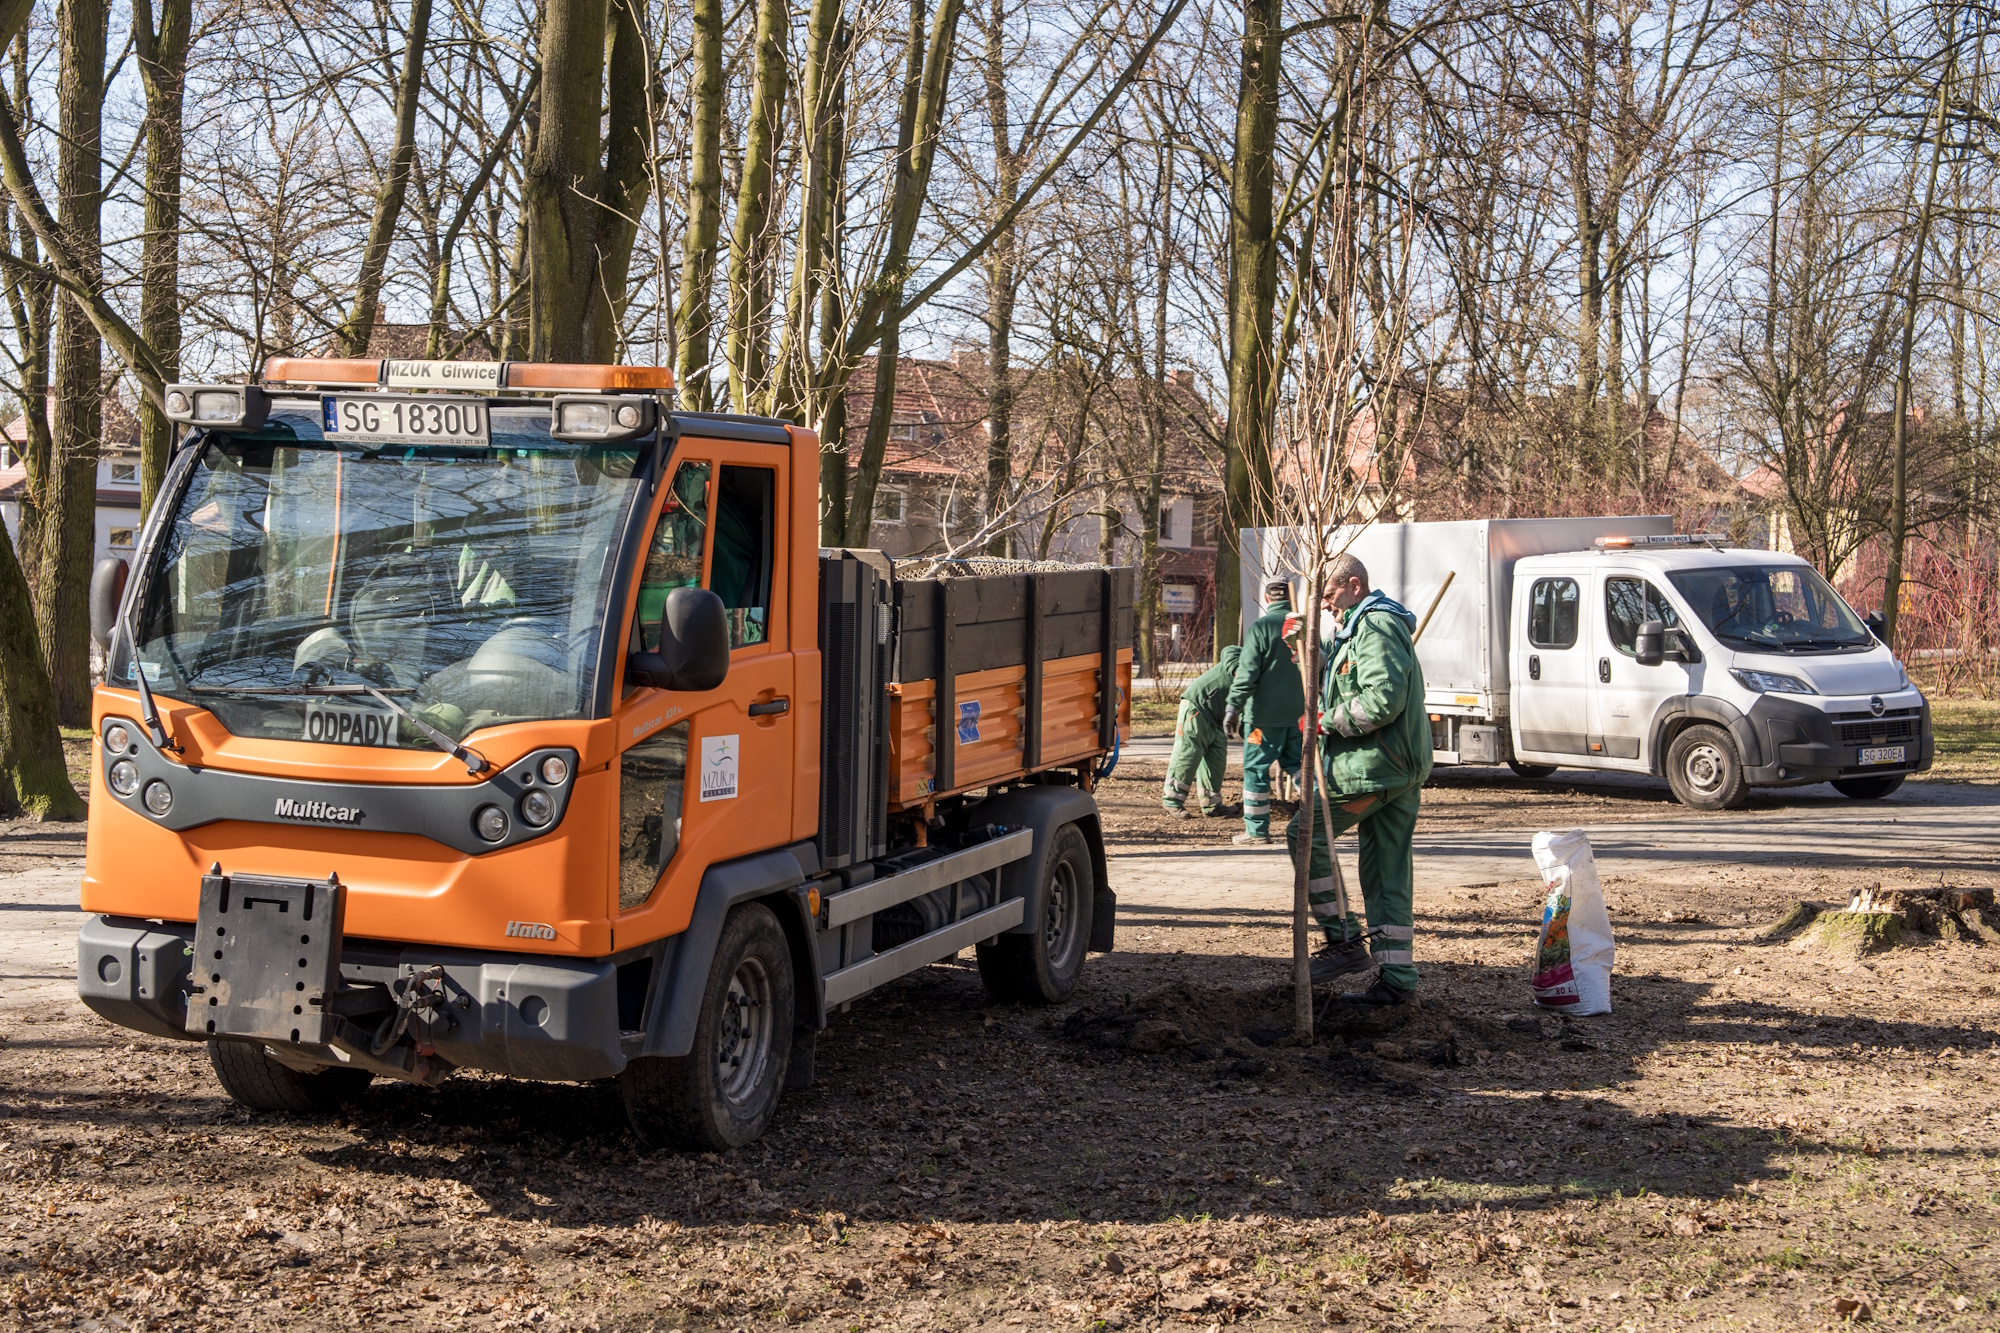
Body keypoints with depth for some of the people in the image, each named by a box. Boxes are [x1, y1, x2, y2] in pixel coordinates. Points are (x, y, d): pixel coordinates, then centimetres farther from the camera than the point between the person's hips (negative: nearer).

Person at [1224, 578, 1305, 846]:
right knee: (1297, 762, 18)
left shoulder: (1261, 627, -11)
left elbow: (1247, 674, -14)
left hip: (1266, 713, -5)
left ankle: (1256, 831, 7)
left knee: (1256, 768, 4)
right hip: (1300, 711, 5)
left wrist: (1233, 708, -8)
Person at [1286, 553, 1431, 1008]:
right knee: (1389, 872, 9)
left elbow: (1384, 699, -24)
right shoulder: (1364, 627, 22)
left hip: (1371, 764, -10)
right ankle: (1396, 978, 11)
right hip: (1403, 768, 10)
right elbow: (1336, 679, 24)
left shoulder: (1376, 627, -13)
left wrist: (1328, 721, -14)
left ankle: (1344, 939, -1)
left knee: (1305, 833, 0)